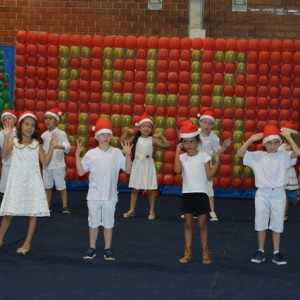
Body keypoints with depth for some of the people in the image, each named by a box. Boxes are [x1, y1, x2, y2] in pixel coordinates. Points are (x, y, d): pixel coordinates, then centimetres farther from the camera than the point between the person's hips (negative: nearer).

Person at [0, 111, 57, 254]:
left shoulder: (37, 144, 3)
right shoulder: (14, 142, -3)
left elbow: (44, 162, -2)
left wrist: (51, 147, -13)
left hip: (32, 183, 2)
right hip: (17, 182, -2)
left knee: (33, 213, 2)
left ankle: (27, 243, 12)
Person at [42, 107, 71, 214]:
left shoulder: (61, 133, -8)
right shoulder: (44, 135, 7)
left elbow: (68, 147, -20)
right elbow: (42, 149, 14)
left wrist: (60, 146, -39)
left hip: (58, 165, -5)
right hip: (46, 165, 5)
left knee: (61, 186, 0)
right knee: (47, 186, 11)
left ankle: (65, 206, 4)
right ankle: (48, 206, 21)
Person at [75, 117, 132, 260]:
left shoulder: (116, 153, -1)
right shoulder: (90, 154, -2)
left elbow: (127, 170, -1)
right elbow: (81, 172, -2)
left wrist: (128, 155, -15)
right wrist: (77, 155, -10)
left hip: (110, 196, 0)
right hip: (94, 196, 0)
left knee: (108, 223, 8)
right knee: (93, 223, 9)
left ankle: (108, 249, 18)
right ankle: (92, 248, 20)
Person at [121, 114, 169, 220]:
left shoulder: (153, 140, -7)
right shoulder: (135, 138, -1)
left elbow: (166, 145, -11)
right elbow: (122, 141, 3)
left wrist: (161, 136, -19)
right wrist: (127, 132, -6)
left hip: (148, 166, -2)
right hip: (137, 165, 2)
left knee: (150, 190, 5)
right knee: (135, 189, 8)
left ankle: (152, 211, 15)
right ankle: (131, 210, 17)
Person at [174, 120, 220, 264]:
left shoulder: (204, 156, -3)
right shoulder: (182, 157, 2)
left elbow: (208, 176, -4)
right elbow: (177, 170, -19)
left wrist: (217, 162, -13)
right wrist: (177, 152, -15)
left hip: (201, 194, -2)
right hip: (187, 194, 2)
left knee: (202, 224, 4)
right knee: (188, 224, 8)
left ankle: (205, 252, 14)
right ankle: (188, 253, 15)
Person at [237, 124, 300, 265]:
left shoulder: (283, 156, -4)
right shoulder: (257, 156, -3)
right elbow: (240, 153, -12)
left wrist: (288, 137, -24)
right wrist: (251, 139, -19)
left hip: (278, 193, -1)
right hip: (262, 193, 1)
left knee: (277, 224, 8)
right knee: (260, 224, 9)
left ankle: (276, 253, 17)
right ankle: (261, 251, 21)